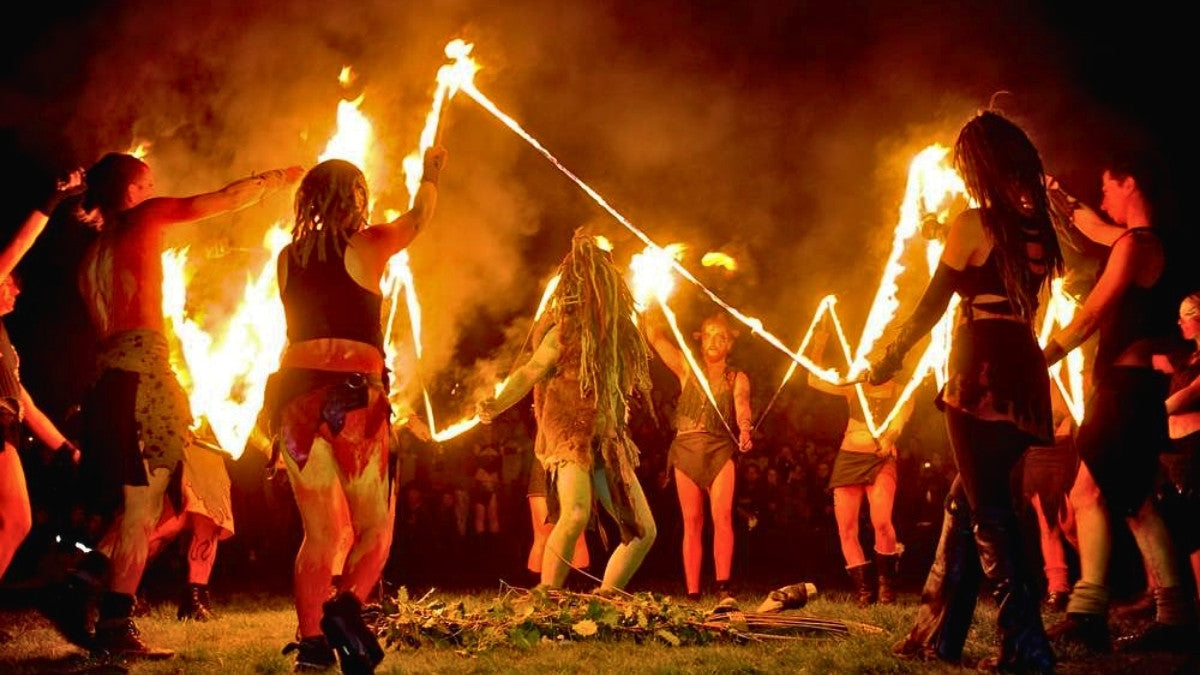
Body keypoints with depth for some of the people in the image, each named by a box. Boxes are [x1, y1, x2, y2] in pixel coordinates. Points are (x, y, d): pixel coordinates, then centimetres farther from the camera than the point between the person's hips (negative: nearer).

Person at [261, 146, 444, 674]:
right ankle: (347, 606, -21)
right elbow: (419, 217, 20)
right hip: (354, 395, -4)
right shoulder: (368, 245, 1)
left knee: (321, 530, 12)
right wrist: (431, 171, 39)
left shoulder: (288, 258, 11)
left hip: (296, 393, 4)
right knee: (374, 526, 6)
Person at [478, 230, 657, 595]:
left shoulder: (616, 330, 10)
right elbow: (531, 370, -21)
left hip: (609, 444, 7)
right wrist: (496, 405, -34)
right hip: (570, 437, -7)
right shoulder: (566, 330, -7)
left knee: (643, 531, 7)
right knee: (576, 514, -31)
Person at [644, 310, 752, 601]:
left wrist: (745, 431, -28)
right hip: (686, 449, 1)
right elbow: (655, 336, 7)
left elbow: (742, 407, -8)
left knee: (722, 516, -18)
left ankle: (723, 586, -22)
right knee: (692, 522, -1)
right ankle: (692, 592, -2)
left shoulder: (737, 378, 13)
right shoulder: (687, 369, 15)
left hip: (721, 450, -1)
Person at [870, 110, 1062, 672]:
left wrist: (890, 358, 8)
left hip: (983, 372, -7)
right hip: (1025, 372, 7)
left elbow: (931, 305, -4)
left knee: (989, 510, -4)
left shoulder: (973, 224, -7)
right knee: (964, 500, 15)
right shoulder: (1037, 227, 11)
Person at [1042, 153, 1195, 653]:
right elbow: (1093, 228, 38)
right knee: (1131, 499, 11)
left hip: (1128, 384, -10)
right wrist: (1059, 197, 44)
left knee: (1090, 491, -15)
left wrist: (1043, 358, -12)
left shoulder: (1135, 244, -13)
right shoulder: (1142, 241, 17)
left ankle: (1088, 615, -20)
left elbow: (1091, 314, -16)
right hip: (1131, 386, 10)